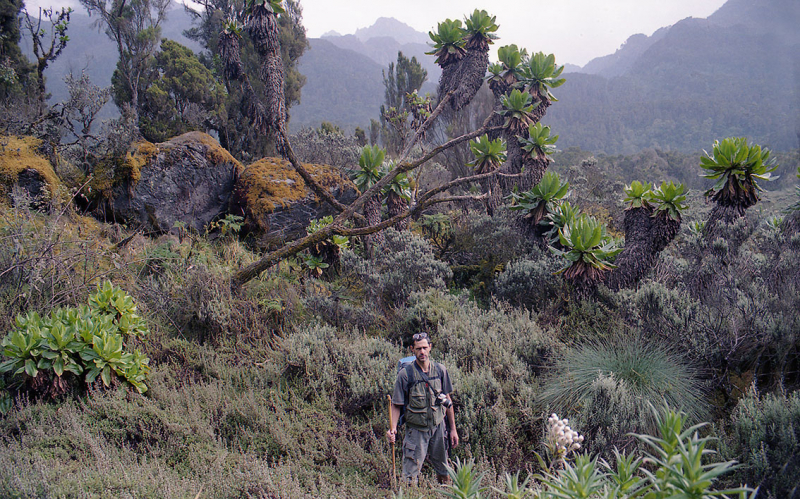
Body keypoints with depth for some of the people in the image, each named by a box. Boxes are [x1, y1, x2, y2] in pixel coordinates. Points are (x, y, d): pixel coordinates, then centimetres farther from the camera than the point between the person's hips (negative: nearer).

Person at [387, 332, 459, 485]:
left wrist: (453, 429, 8)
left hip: (438, 427, 3)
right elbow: (396, 405, -7)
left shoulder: (440, 370, 0)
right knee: (410, 477, -3)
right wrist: (392, 429, -21)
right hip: (416, 429, -3)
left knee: (443, 472, 16)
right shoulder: (405, 374, -11)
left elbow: (448, 401, 8)